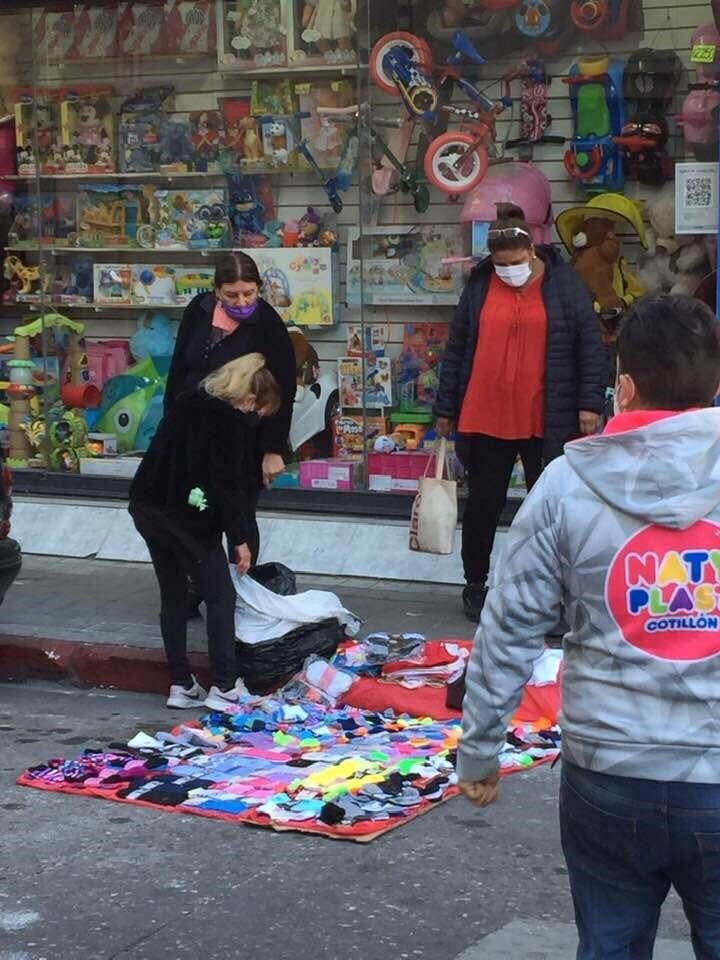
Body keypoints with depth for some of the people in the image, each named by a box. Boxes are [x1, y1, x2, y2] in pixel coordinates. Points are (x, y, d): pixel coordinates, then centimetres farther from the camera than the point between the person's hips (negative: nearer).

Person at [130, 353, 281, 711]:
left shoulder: (189, 402, 13)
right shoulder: (233, 422, -10)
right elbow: (228, 484, -14)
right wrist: (240, 538, -8)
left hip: (147, 505, 8)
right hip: (187, 516, -8)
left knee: (173, 594, 14)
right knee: (220, 596, 1)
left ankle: (180, 685, 16)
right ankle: (224, 686, -2)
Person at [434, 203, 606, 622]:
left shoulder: (564, 283, -1)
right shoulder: (479, 285, 5)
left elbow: (591, 345, 0)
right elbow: (457, 348, 9)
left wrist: (590, 403, -6)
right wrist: (446, 409, 9)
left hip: (546, 422, -1)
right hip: (485, 418, 2)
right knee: (484, 504, 9)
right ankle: (476, 585, 24)